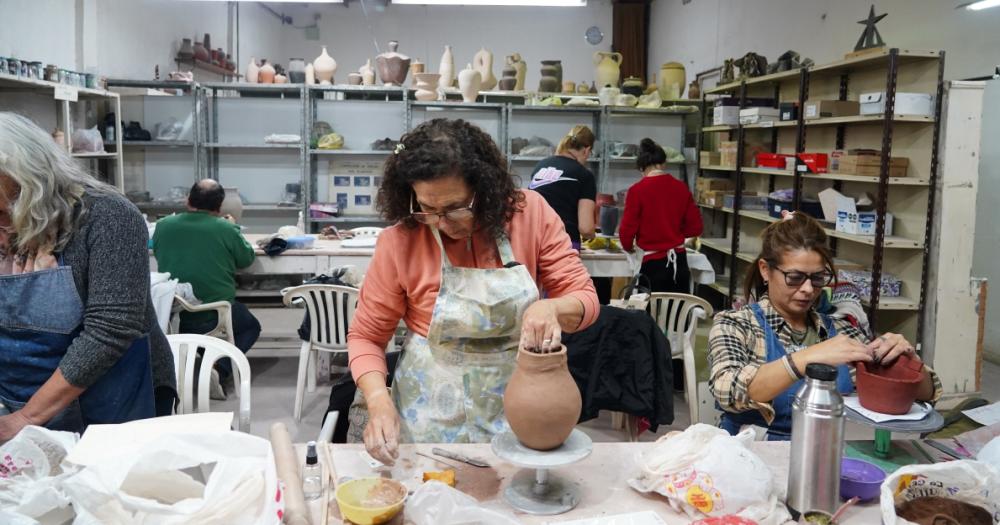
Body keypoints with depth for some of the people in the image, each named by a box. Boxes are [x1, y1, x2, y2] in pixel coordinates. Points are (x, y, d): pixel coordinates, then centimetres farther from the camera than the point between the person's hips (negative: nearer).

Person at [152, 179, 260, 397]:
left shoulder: (163, 225, -1)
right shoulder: (226, 229, -10)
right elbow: (247, 258, 5)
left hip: (171, 317, 5)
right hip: (215, 315, -5)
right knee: (251, 326, 23)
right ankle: (220, 370, -1)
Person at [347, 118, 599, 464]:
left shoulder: (531, 212, -11)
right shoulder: (400, 241, -14)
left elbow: (585, 299, -6)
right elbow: (366, 337, -5)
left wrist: (550, 307, -29)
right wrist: (379, 400, -23)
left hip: (517, 401, 1)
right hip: (433, 408, 0)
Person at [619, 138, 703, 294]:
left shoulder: (637, 190, -10)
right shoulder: (681, 187, 2)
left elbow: (627, 229, -8)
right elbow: (695, 227, 6)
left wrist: (628, 247, 13)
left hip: (653, 263, -4)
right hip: (679, 261, 4)